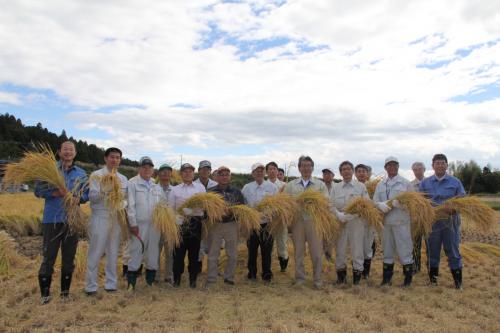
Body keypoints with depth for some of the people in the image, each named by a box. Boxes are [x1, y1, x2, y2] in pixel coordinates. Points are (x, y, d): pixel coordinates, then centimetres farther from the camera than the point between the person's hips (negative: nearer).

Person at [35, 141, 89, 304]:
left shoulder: (81, 173, 10)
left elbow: (86, 194, 10)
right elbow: (38, 190, -5)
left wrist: (79, 198, -13)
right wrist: (57, 193, -21)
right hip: (52, 220, -3)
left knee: (69, 258, 11)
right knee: (48, 258, 0)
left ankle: (65, 292, 24)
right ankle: (45, 294, 13)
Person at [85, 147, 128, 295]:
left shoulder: (123, 179, 11)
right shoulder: (96, 175, -3)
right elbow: (92, 197, -11)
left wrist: (122, 205, -4)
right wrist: (104, 192, -28)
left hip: (117, 218, 5)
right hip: (100, 218, -4)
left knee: (113, 253, 11)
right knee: (95, 253, 0)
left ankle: (111, 284, 21)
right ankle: (91, 286, 12)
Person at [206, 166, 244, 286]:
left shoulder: (236, 191, 7)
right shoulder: (211, 191, 2)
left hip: (231, 225, 2)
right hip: (215, 225, -1)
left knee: (232, 254, 8)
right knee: (213, 254, 5)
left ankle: (229, 277, 23)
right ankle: (211, 280, 16)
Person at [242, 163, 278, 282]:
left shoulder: (272, 187, 0)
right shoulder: (246, 187, 4)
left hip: (267, 224, -1)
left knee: (267, 251, 6)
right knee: (252, 251, 11)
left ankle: (267, 274, 19)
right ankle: (252, 273, 26)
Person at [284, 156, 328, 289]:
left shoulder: (320, 184, 8)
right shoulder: (291, 185, 10)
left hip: (314, 221, -1)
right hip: (297, 221, 1)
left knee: (317, 252, 2)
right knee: (298, 251, 9)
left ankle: (317, 279, 16)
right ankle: (300, 278, 21)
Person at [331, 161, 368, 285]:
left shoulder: (361, 186, 5)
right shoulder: (336, 187, 8)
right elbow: (331, 205, 3)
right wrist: (340, 215, -14)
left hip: (357, 222, -1)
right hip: (340, 222, 2)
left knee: (357, 249, 1)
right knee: (340, 249, 8)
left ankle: (357, 277, 14)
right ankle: (341, 275, 22)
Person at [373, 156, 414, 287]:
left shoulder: (406, 183, 4)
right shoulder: (380, 184, 13)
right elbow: (375, 201, 9)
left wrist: (399, 203, -19)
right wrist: (381, 205, -14)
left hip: (401, 221, -3)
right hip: (385, 221, 3)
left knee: (404, 249, -1)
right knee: (387, 250, 11)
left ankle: (408, 278, 12)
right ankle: (386, 278, 20)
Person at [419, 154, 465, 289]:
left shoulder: (455, 182, 2)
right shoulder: (425, 183, 5)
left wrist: (453, 208, -20)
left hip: (451, 221, -1)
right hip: (432, 221, 1)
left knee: (453, 251, 5)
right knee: (433, 251, 10)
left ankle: (458, 281, 16)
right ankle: (433, 278, 22)